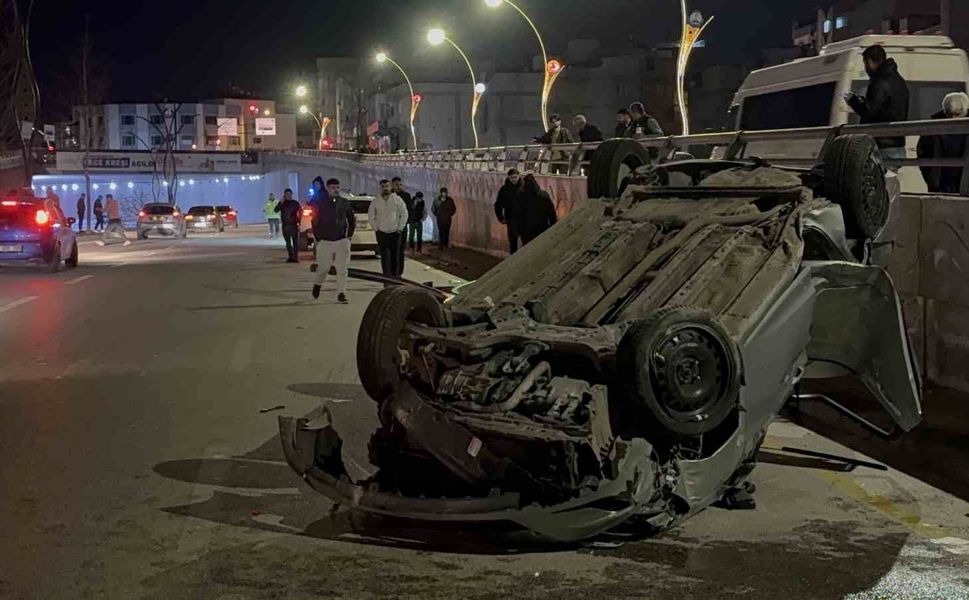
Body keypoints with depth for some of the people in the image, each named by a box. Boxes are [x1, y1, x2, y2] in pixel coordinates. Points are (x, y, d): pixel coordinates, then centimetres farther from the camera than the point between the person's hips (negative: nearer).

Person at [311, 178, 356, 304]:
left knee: (342, 269, -5)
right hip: (325, 241, -1)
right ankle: (318, 284, 38)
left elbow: (351, 220, 14)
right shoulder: (321, 204, 0)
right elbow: (315, 222, 4)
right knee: (323, 268, 9)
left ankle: (341, 294, 0)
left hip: (342, 241, 1)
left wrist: (349, 235, 8)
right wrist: (318, 238, 0)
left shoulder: (345, 203, 4)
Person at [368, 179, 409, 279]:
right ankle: (387, 275, 1)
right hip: (381, 233, 0)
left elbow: (404, 214, 1)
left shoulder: (397, 199, -3)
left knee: (395, 255, 2)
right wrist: (376, 228, 3)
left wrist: (400, 227, -3)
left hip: (395, 232, 0)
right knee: (384, 255, -3)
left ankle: (395, 274, 10)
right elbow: (370, 215, 10)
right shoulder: (376, 201, 2)